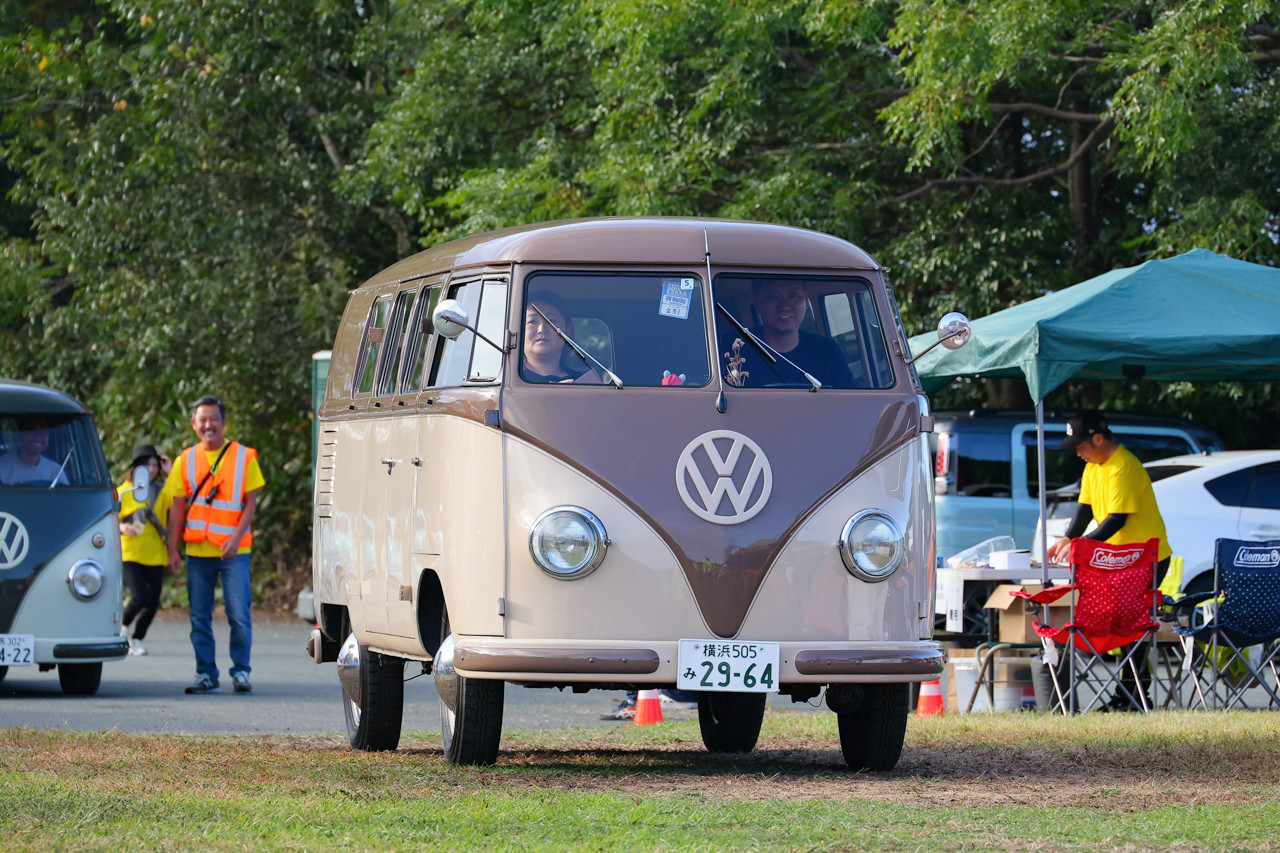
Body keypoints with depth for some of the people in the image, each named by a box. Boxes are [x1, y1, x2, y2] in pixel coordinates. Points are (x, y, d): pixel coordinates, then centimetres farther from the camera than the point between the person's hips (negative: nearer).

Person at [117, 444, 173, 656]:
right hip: (129, 553, -3)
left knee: (153, 602, 1)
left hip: (155, 556, 3)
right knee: (140, 596, -17)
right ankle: (123, 625, 11)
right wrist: (122, 527, -14)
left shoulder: (161, 492, 7)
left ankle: (137, 640, 21)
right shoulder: (122, 492, 3)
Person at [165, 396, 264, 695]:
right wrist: (172, 549, 4)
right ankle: (206, 674, 12)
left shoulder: (244, 457, 2)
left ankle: (241, 672, 4)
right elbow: (178, 508, 10)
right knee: (200, 618, 5)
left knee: (239, 616, -6)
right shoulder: (186, 460, 9)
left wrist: (236, 537, -14)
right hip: (197, 552, 3)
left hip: (233, 550, -3)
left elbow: (251, 503, 0)